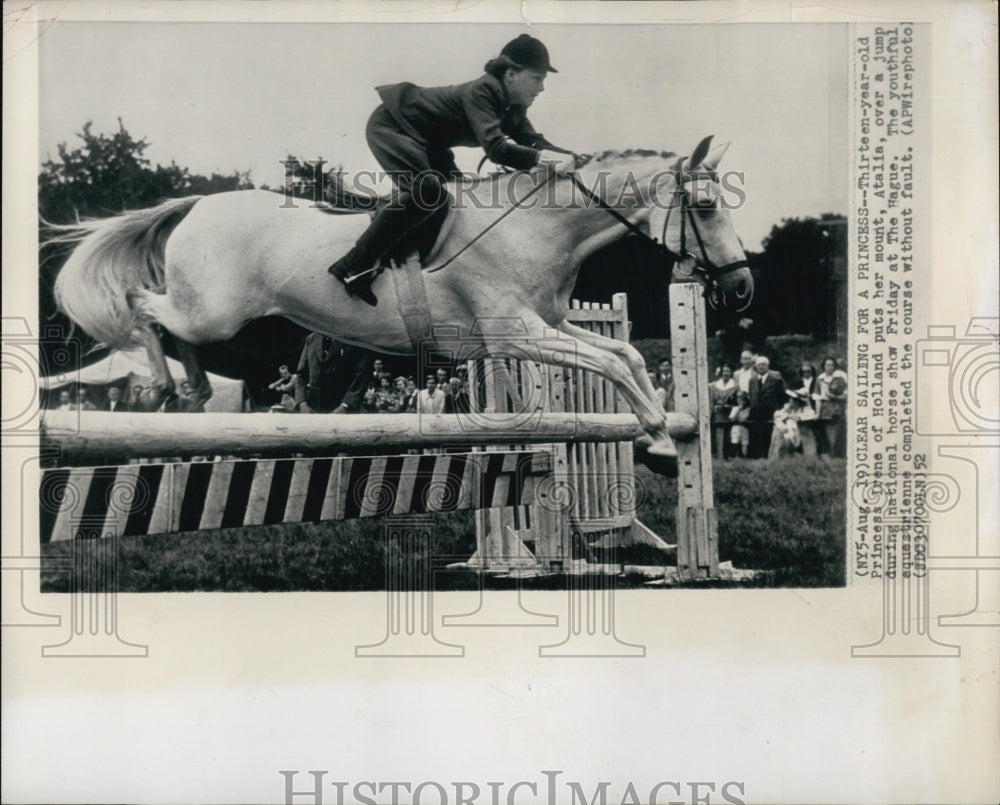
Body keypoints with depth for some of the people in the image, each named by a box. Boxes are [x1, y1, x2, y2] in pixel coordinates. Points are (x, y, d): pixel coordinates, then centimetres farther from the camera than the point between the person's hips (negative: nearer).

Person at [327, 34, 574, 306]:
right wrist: (542, 157, -42)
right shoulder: (481, 92, -27)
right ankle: (353, 267, -28)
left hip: (423, 140, 11)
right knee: (429, 189, -28)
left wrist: (563, 156, -23)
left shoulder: (512, 105, -1)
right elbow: (495, 148, -39)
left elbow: (532, 140, -5)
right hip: (389, 125, -11)